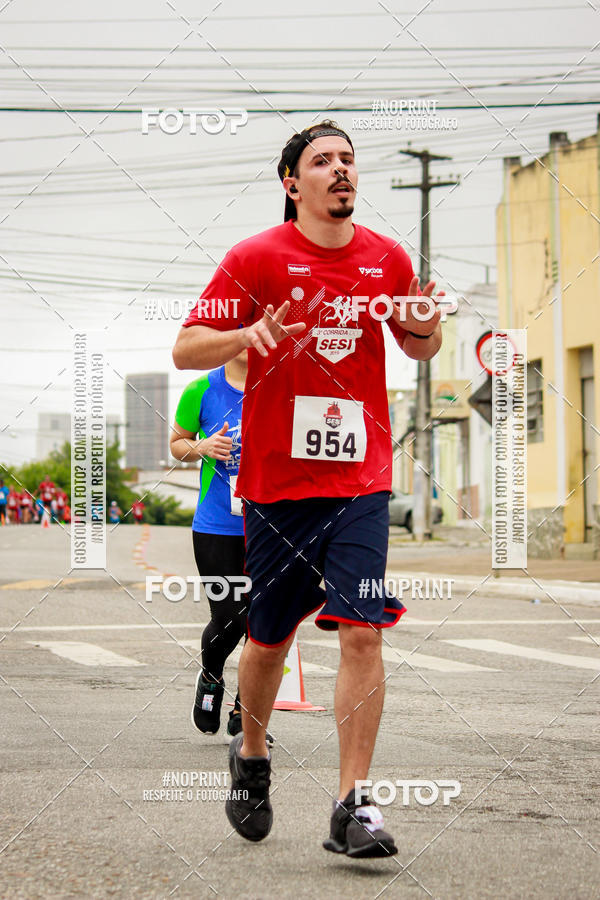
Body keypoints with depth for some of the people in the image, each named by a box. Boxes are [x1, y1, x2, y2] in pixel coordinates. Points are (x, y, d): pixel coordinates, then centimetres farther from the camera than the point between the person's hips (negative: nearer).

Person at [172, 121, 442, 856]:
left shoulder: (387, 258, 6)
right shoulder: (256, 258, -2)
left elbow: (420, 349, 20)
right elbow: (185, 350, -2)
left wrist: (425, 328, -4)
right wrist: (247, 334, -22)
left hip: (360, 478, 1)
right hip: (275, 478, -1)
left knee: (362, 631, -11)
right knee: (269, 638, 9)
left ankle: (352, 805, -8)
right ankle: (251, 755, 36)